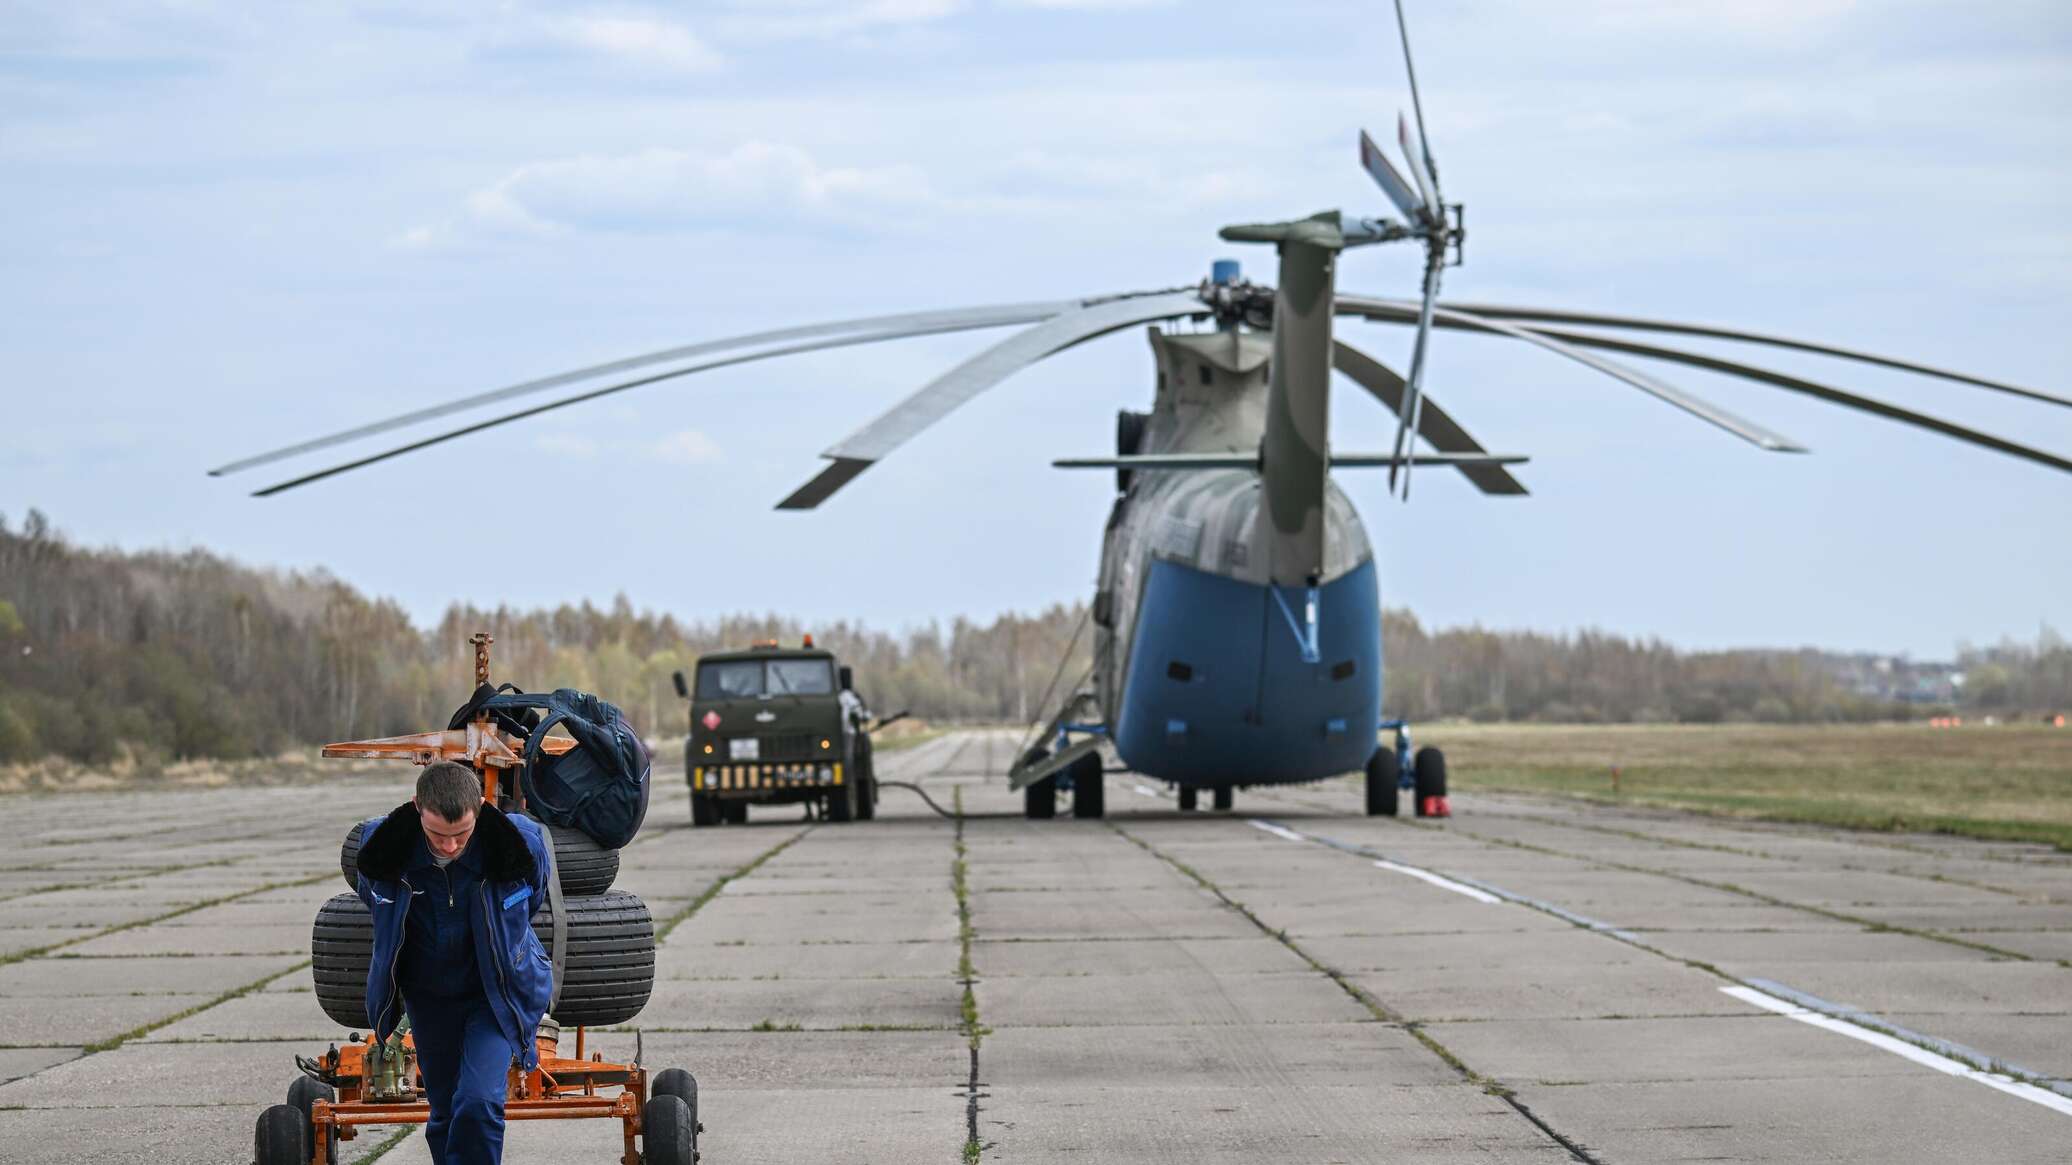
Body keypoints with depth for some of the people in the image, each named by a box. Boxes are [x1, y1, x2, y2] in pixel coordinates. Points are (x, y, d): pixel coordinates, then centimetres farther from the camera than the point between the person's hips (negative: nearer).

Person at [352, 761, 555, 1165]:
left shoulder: (522, 841, -23)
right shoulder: (382, 845, -20)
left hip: (497, 994, -2)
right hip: (428, 995, 2)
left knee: (478, 1102, -20)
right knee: (444, 1114, 9)